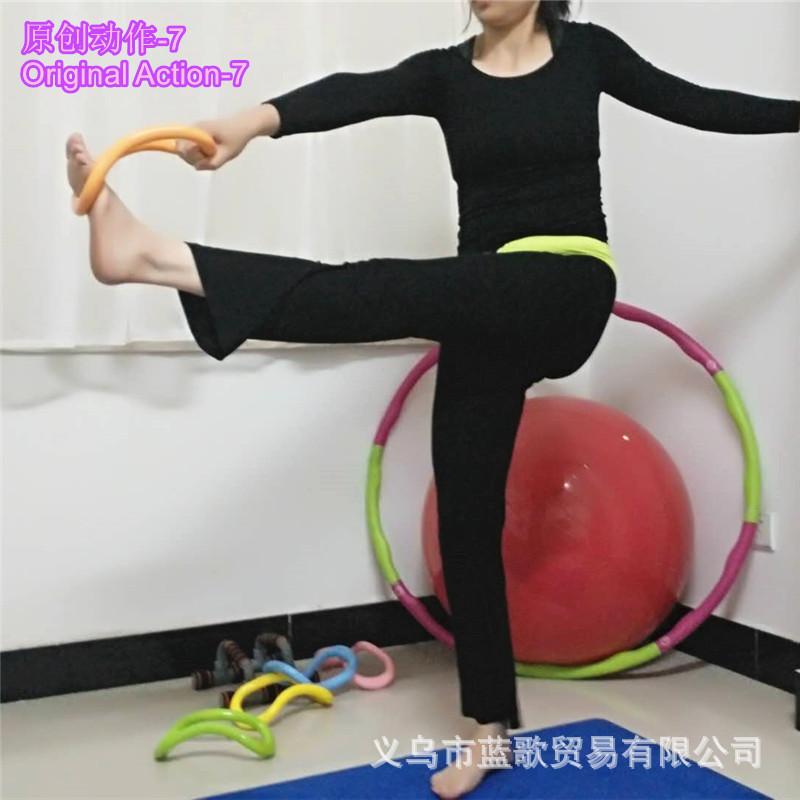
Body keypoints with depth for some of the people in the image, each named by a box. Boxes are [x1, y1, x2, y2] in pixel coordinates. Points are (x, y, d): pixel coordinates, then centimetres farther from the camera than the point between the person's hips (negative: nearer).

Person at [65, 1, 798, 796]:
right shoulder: (445, 72, 9)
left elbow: (698, 103, 15)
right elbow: (357, 95, -10)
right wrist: (258, 117, -29)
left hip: (567, 292, -4)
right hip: (488, 313, 4)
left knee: (389, 293, -29)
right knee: (466, 515, 3)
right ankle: (492, 721, 16)